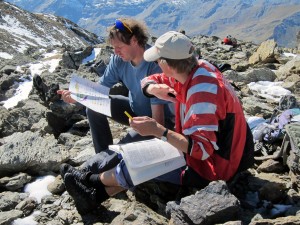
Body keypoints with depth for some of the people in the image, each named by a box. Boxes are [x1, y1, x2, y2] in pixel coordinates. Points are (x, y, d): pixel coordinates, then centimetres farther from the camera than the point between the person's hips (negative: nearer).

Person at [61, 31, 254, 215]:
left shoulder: (202, 91, -31)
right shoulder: (192, 70, -4)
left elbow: (202, 149, -34)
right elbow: (149, 82, 7)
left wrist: (158, 130, -35)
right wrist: (155, 89, -17)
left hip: (213, 166, -9)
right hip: (207, 146, 9)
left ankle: (94, 182, 20)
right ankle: (98, 194, 11)